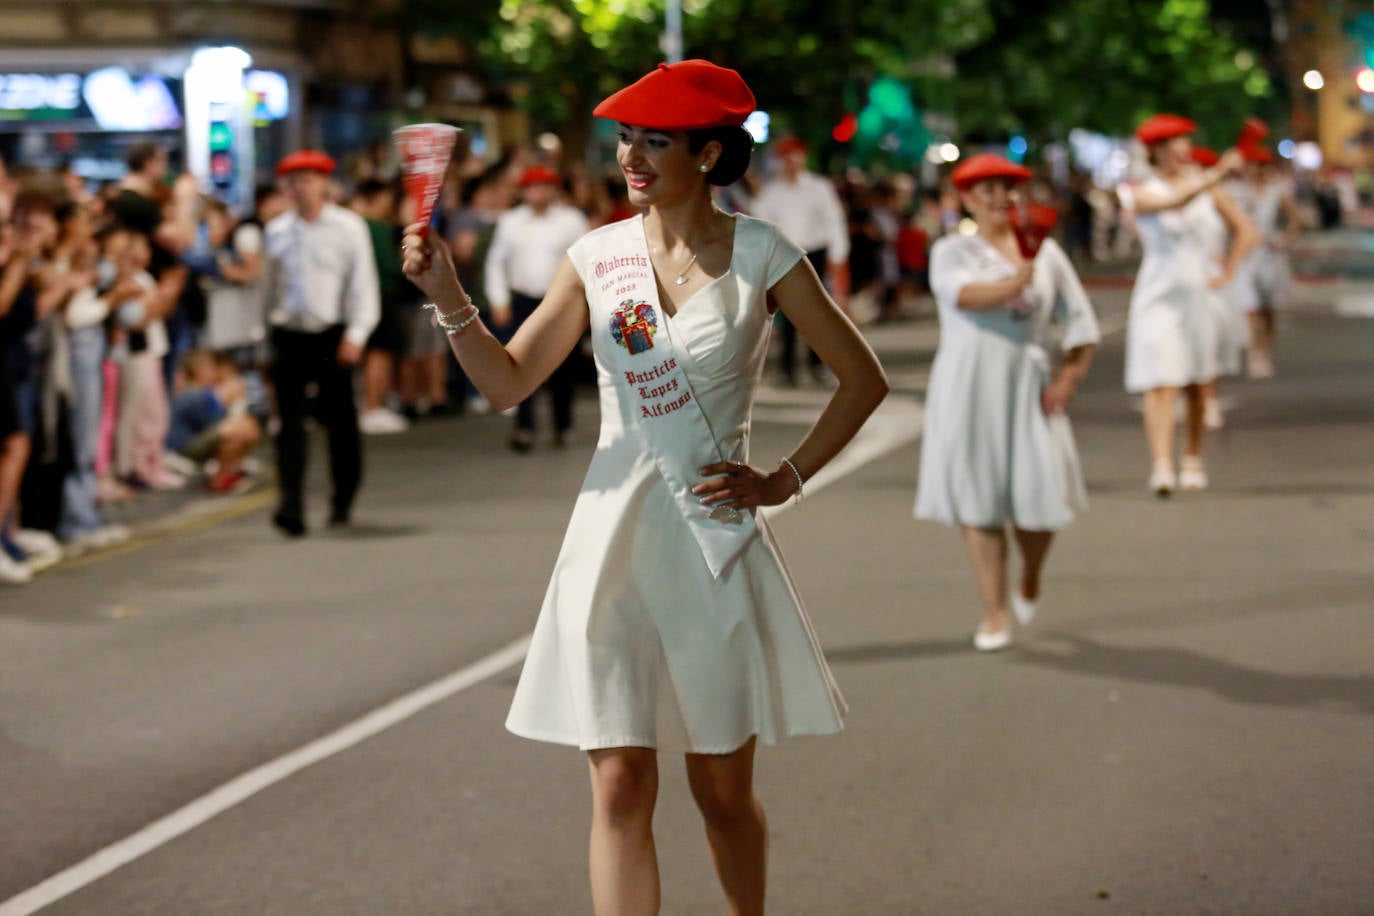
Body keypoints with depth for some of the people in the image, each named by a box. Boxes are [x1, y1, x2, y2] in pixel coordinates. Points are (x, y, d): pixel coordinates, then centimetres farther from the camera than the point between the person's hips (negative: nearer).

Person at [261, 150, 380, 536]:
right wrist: (271, 321, 14)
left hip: (333, 335, -2)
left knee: (339, 419, 6)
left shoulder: (348, 227, -2)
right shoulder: (276, 231, 8)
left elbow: (363, 284, -5)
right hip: (289, 335, 2)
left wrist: (355, 335, -13)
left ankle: (343, 500, 22)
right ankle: (291, 506, -14)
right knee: (290, 422, -7)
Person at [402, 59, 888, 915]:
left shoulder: (760, 253, -3)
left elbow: (863, 379, 3)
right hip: (615, 531, 2)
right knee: (620, 789, -3)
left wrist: (784, 481, -2)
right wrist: (449, 295, -14)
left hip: (716, 536, -2)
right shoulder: (598, 257, 3)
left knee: (723, 789, 9)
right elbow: (509, 381, 0)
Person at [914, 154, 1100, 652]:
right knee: (977, 500, -3)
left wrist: (1070, 375, -3)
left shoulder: (1046, 251, 14)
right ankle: (994, 614, 6)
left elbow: (1079, 321, 12)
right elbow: (963, 293, -16)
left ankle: (1029, 580, 26)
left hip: (1027, 382, 1)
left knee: (1038, 492, -6)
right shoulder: (951, 251, 7)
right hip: (968, 383, -1)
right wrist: (1014, 283, -33)